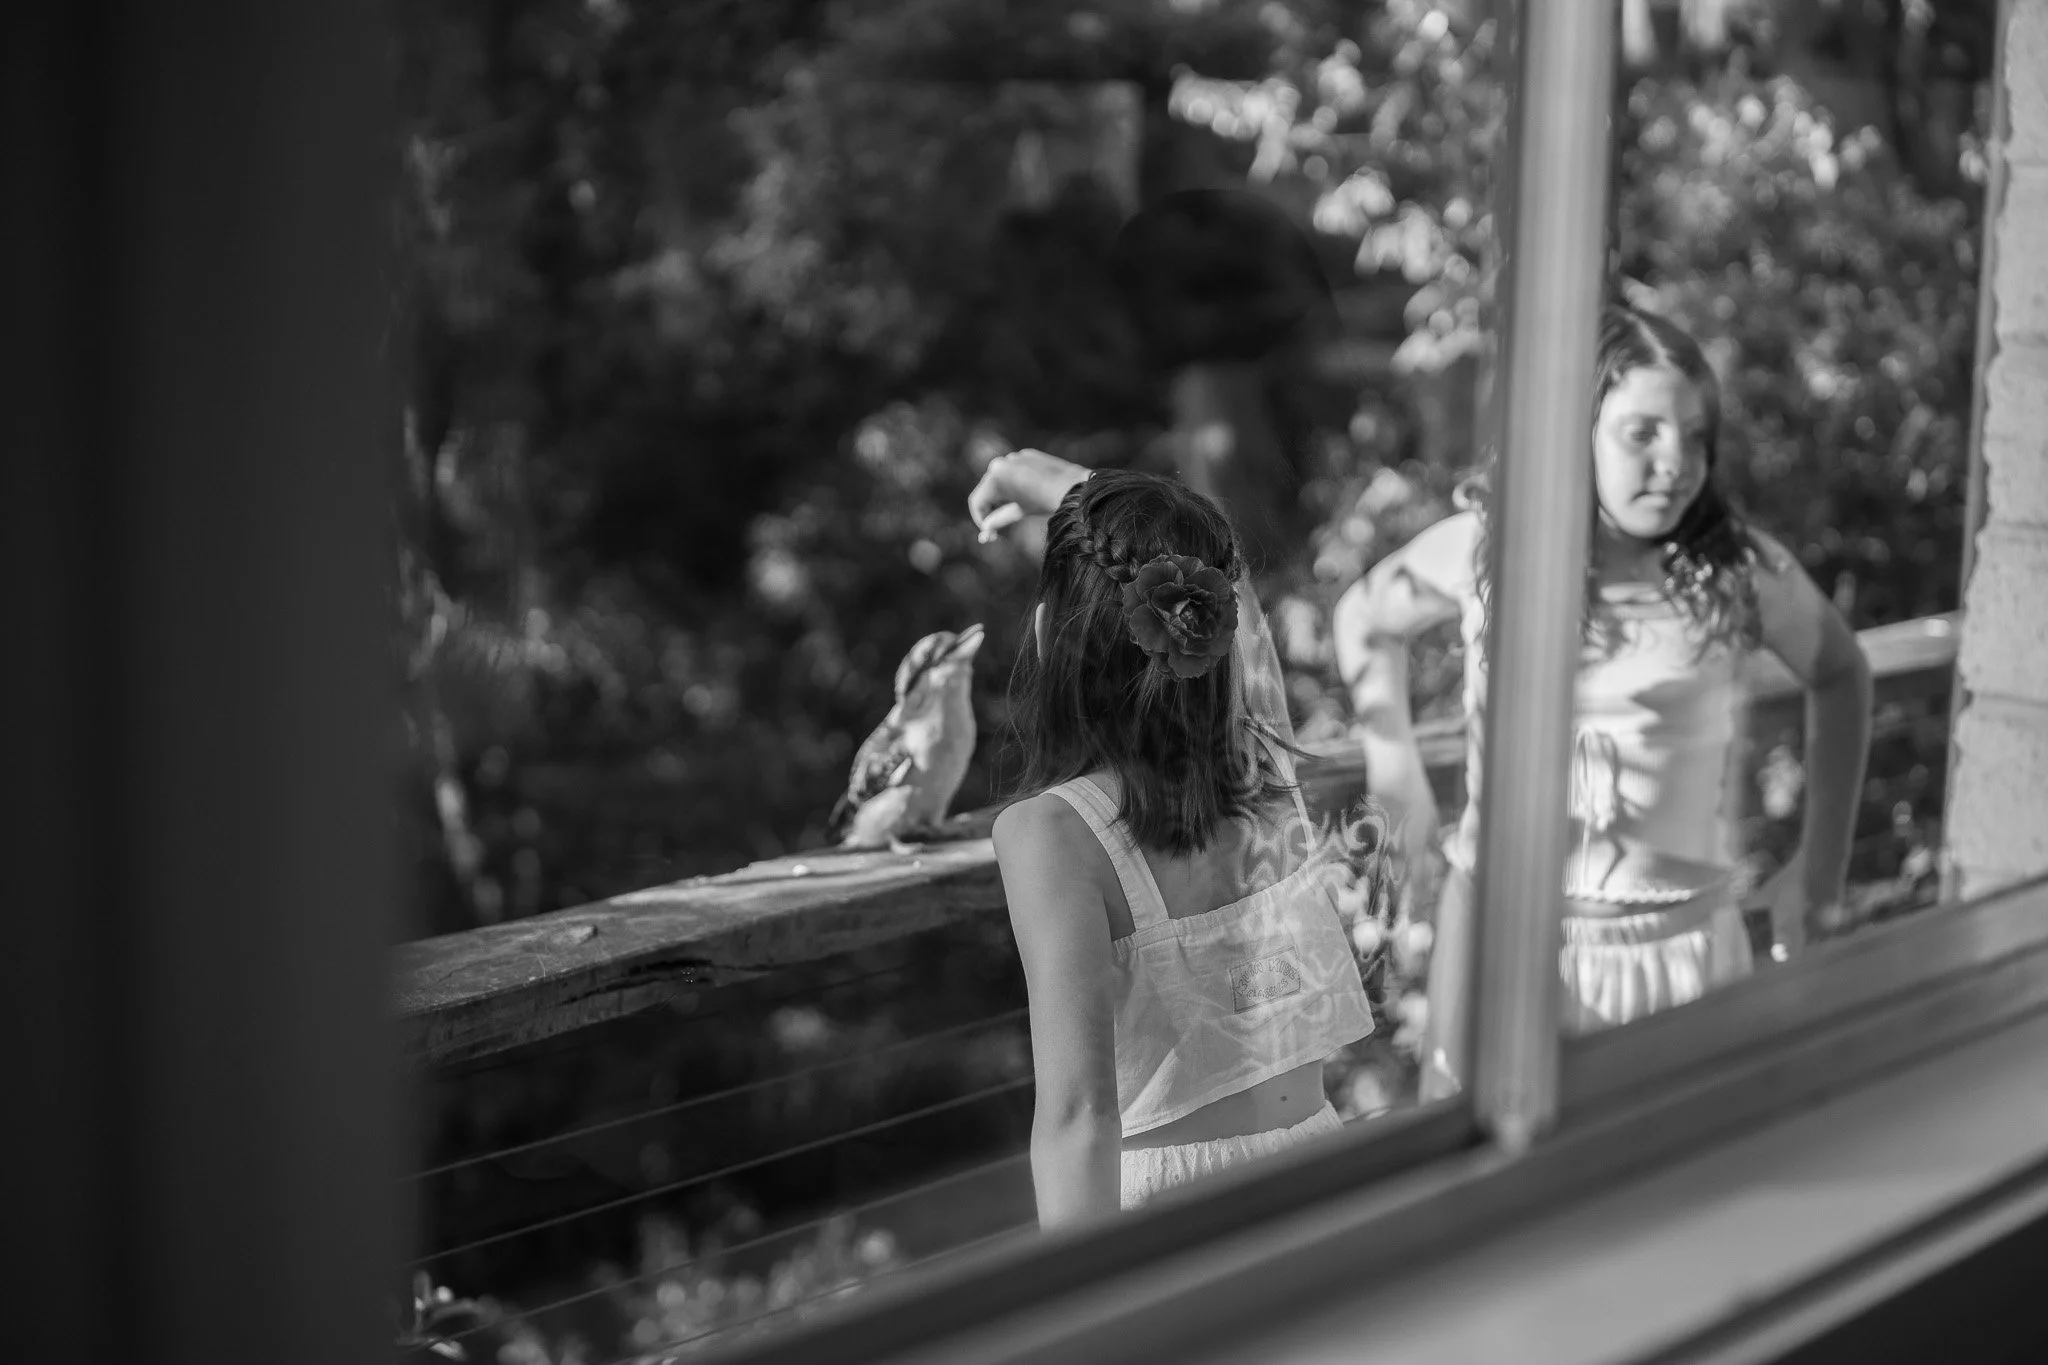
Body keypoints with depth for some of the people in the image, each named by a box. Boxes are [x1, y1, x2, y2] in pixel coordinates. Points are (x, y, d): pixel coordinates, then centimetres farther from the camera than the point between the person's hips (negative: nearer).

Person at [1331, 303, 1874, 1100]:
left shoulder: (1739, 571, -7)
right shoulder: (1481, 550, -5)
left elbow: (1840, 675, 12)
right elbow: (1363, 616, 14)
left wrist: (1822, 862, 11)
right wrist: (1396, 771, 9)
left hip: (1680, 948, 0)